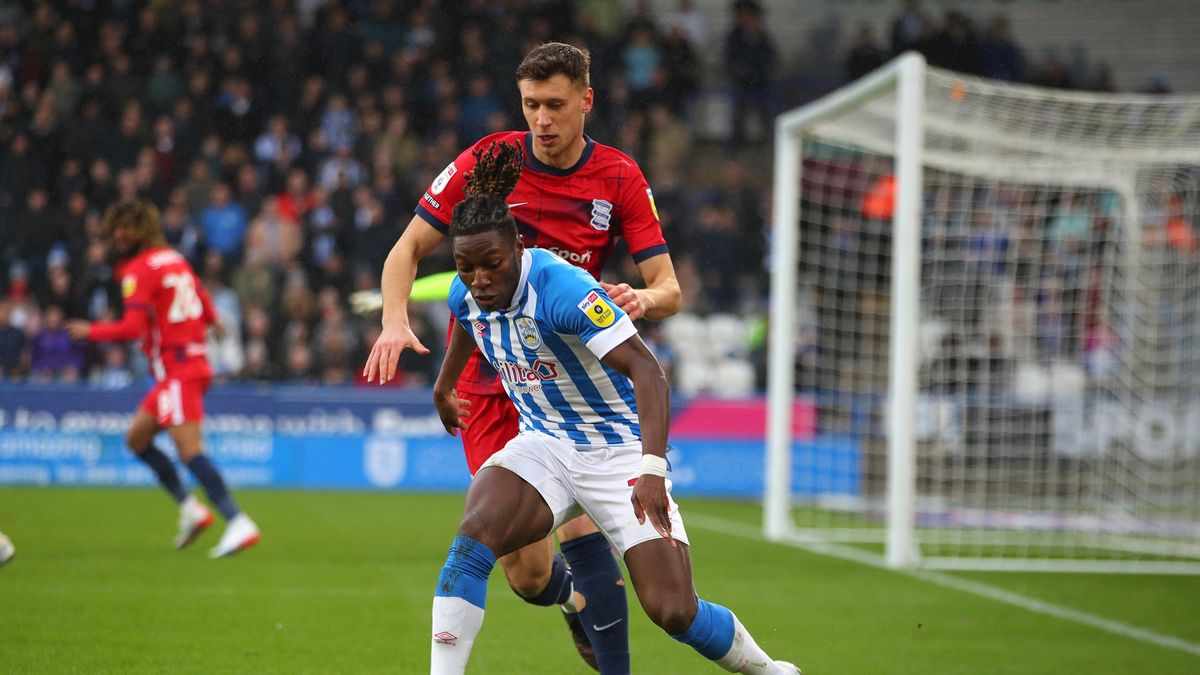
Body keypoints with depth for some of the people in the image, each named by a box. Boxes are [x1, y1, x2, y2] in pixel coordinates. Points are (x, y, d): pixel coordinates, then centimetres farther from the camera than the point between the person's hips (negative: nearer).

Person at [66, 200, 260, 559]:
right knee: (136, 438, 16)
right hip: (193, 361, 10)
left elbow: (132, 327, -18)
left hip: (176, 370, -10)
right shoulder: (175, 260, 15)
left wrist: (91, 331, -5)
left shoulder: (140, 270, -10)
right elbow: (208, 313, 17)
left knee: (189, 450, -16)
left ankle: (238, 524, -24)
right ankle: (190, 508, 13)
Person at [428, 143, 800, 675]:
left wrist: (652, 470, -44)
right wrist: (444, 385, 41)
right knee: (474, 536, -28)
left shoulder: (561, 289, -27)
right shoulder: (466, 294, -5)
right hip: (542, 446, 5)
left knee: (673, 611, -11)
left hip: (619, 448, -5)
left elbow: (644, 370, -33)